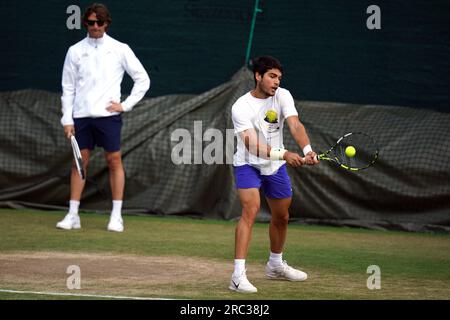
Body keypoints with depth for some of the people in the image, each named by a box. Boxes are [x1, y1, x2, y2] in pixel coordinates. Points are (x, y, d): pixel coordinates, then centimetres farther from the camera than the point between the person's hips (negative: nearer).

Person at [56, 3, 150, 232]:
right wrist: (67, 119, 2)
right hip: (81, 115, 2)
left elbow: (143, 79, 7)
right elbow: (68, 87, 9)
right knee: (79, 161, 3)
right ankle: (72, 215, 6)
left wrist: (126, 105, 0)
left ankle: (116, 216, 2)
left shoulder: (119, 49, 3)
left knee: (114, 161, -2)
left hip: (108, 114, -2)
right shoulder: (75, 51, 8)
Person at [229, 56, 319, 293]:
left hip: (275, 167, 6)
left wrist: (307, 150, -43)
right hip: (248, 165, -5)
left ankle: (275, 265, 43)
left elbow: (295, 125, -24)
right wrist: (284, 154, -44)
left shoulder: (282, 96, -9)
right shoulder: (241, 107, -22)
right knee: (250, 210, -25)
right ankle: (238, 275, -30)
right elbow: (252, 145, -32)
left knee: (281, 217, 17)